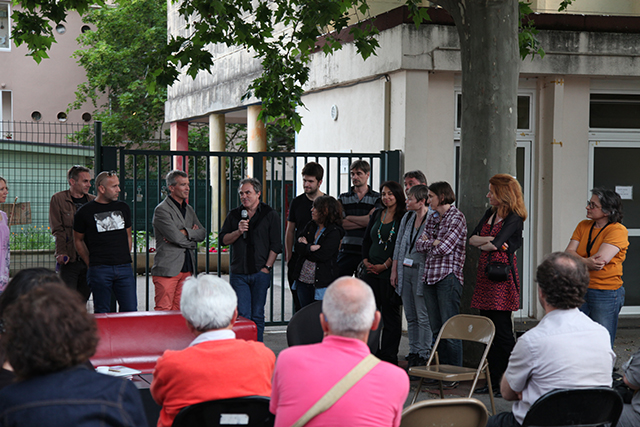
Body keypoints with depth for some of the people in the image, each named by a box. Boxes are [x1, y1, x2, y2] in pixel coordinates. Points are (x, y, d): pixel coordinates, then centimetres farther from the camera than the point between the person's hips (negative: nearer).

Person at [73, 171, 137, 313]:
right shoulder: (85, 212, 1)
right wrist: (91, 264, 4)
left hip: (124, 268, 3)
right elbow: (78, 240, 9)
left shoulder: (123, 208, 13)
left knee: (130, 310, -2)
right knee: (102, 312, 1)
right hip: (99, 269, -3)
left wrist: (125, 258, 14)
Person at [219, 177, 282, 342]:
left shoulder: (270, 215, 3)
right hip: (238, 273, 2)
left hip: (260, 273, -2)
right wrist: (238, 231, -10)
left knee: (257, 314, 3)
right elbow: (223, 239, 8)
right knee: (242, 314, -5)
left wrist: (267, 267, -7)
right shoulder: (234, 215, 12)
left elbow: (275, 245, 0)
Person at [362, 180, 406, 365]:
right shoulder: (377, 215, 15)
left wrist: (385, 265, -13)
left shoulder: (404, 218, -6)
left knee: (390, 313, 0)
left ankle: (388, 355, 5)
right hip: (372, 270, 6)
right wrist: (366, 261, 4)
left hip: (390, 272, -6)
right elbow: (366, 240, 18)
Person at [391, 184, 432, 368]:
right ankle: (413, 353, 19)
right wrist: (394, 269, 14)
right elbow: (398, 244, 17)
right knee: (410, 316, 12)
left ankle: (423, 356, 2)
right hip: (404, 270, 8)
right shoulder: (407, 217, 11)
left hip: (421, 271, -8)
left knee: (423, 317, -4)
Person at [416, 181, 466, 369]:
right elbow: (420, 244, 11)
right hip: (430, 276, 8)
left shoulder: (456, 217, -6)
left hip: (448, 276, -8)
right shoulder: (432, 219, 18)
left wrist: (429, 243, 2)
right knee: (436, 328, 8)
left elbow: (444, 248, -15)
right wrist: (433, 243, -5)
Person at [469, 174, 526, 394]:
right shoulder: (490, 213, 16)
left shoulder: (513, 218, -9)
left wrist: (483, 245, 2)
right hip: (485, 274, 8)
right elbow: (472, 239, 8)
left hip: (502, 276, -8)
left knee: (502, 331, -6)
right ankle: (493, 381, 14)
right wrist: (489, 239, -9)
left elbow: (495, 245, -17)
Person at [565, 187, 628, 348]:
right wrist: (586, 262, -19)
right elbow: (568, 253, 0)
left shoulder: (618, 230, -9)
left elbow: (600, 260, -19)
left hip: (606, 294, -5)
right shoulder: (583, 226, 10)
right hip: (579, 292, 5)